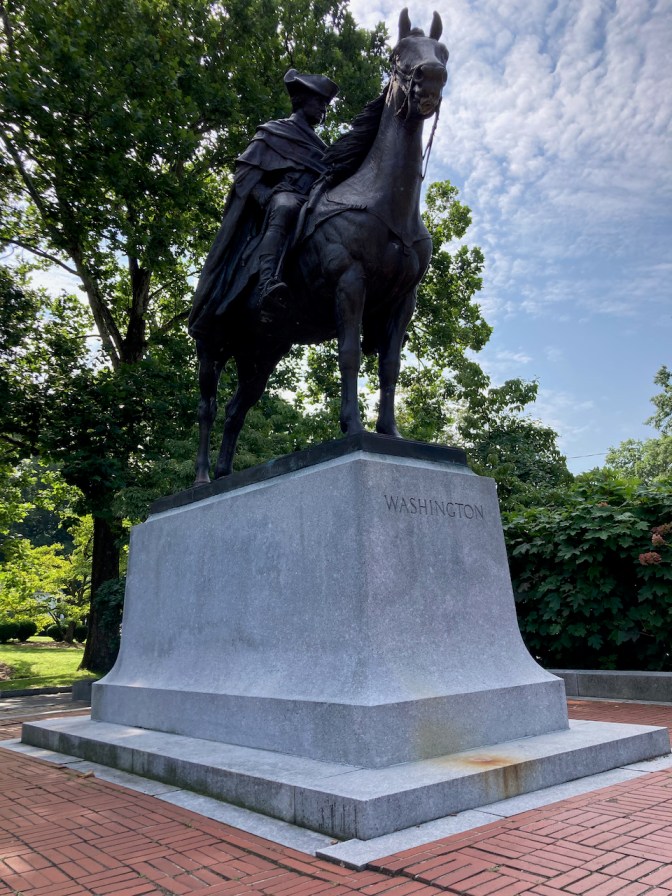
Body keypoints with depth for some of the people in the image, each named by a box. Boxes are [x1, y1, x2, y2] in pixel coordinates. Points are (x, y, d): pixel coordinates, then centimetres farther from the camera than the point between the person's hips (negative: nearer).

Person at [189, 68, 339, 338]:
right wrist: (268, 198, -13)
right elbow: (245, 173, 5)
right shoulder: (273, 133, 17)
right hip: (278, 200, -7)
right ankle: (266, 283, -64)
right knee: (286, 207, -43)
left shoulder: (321, 149, 35)